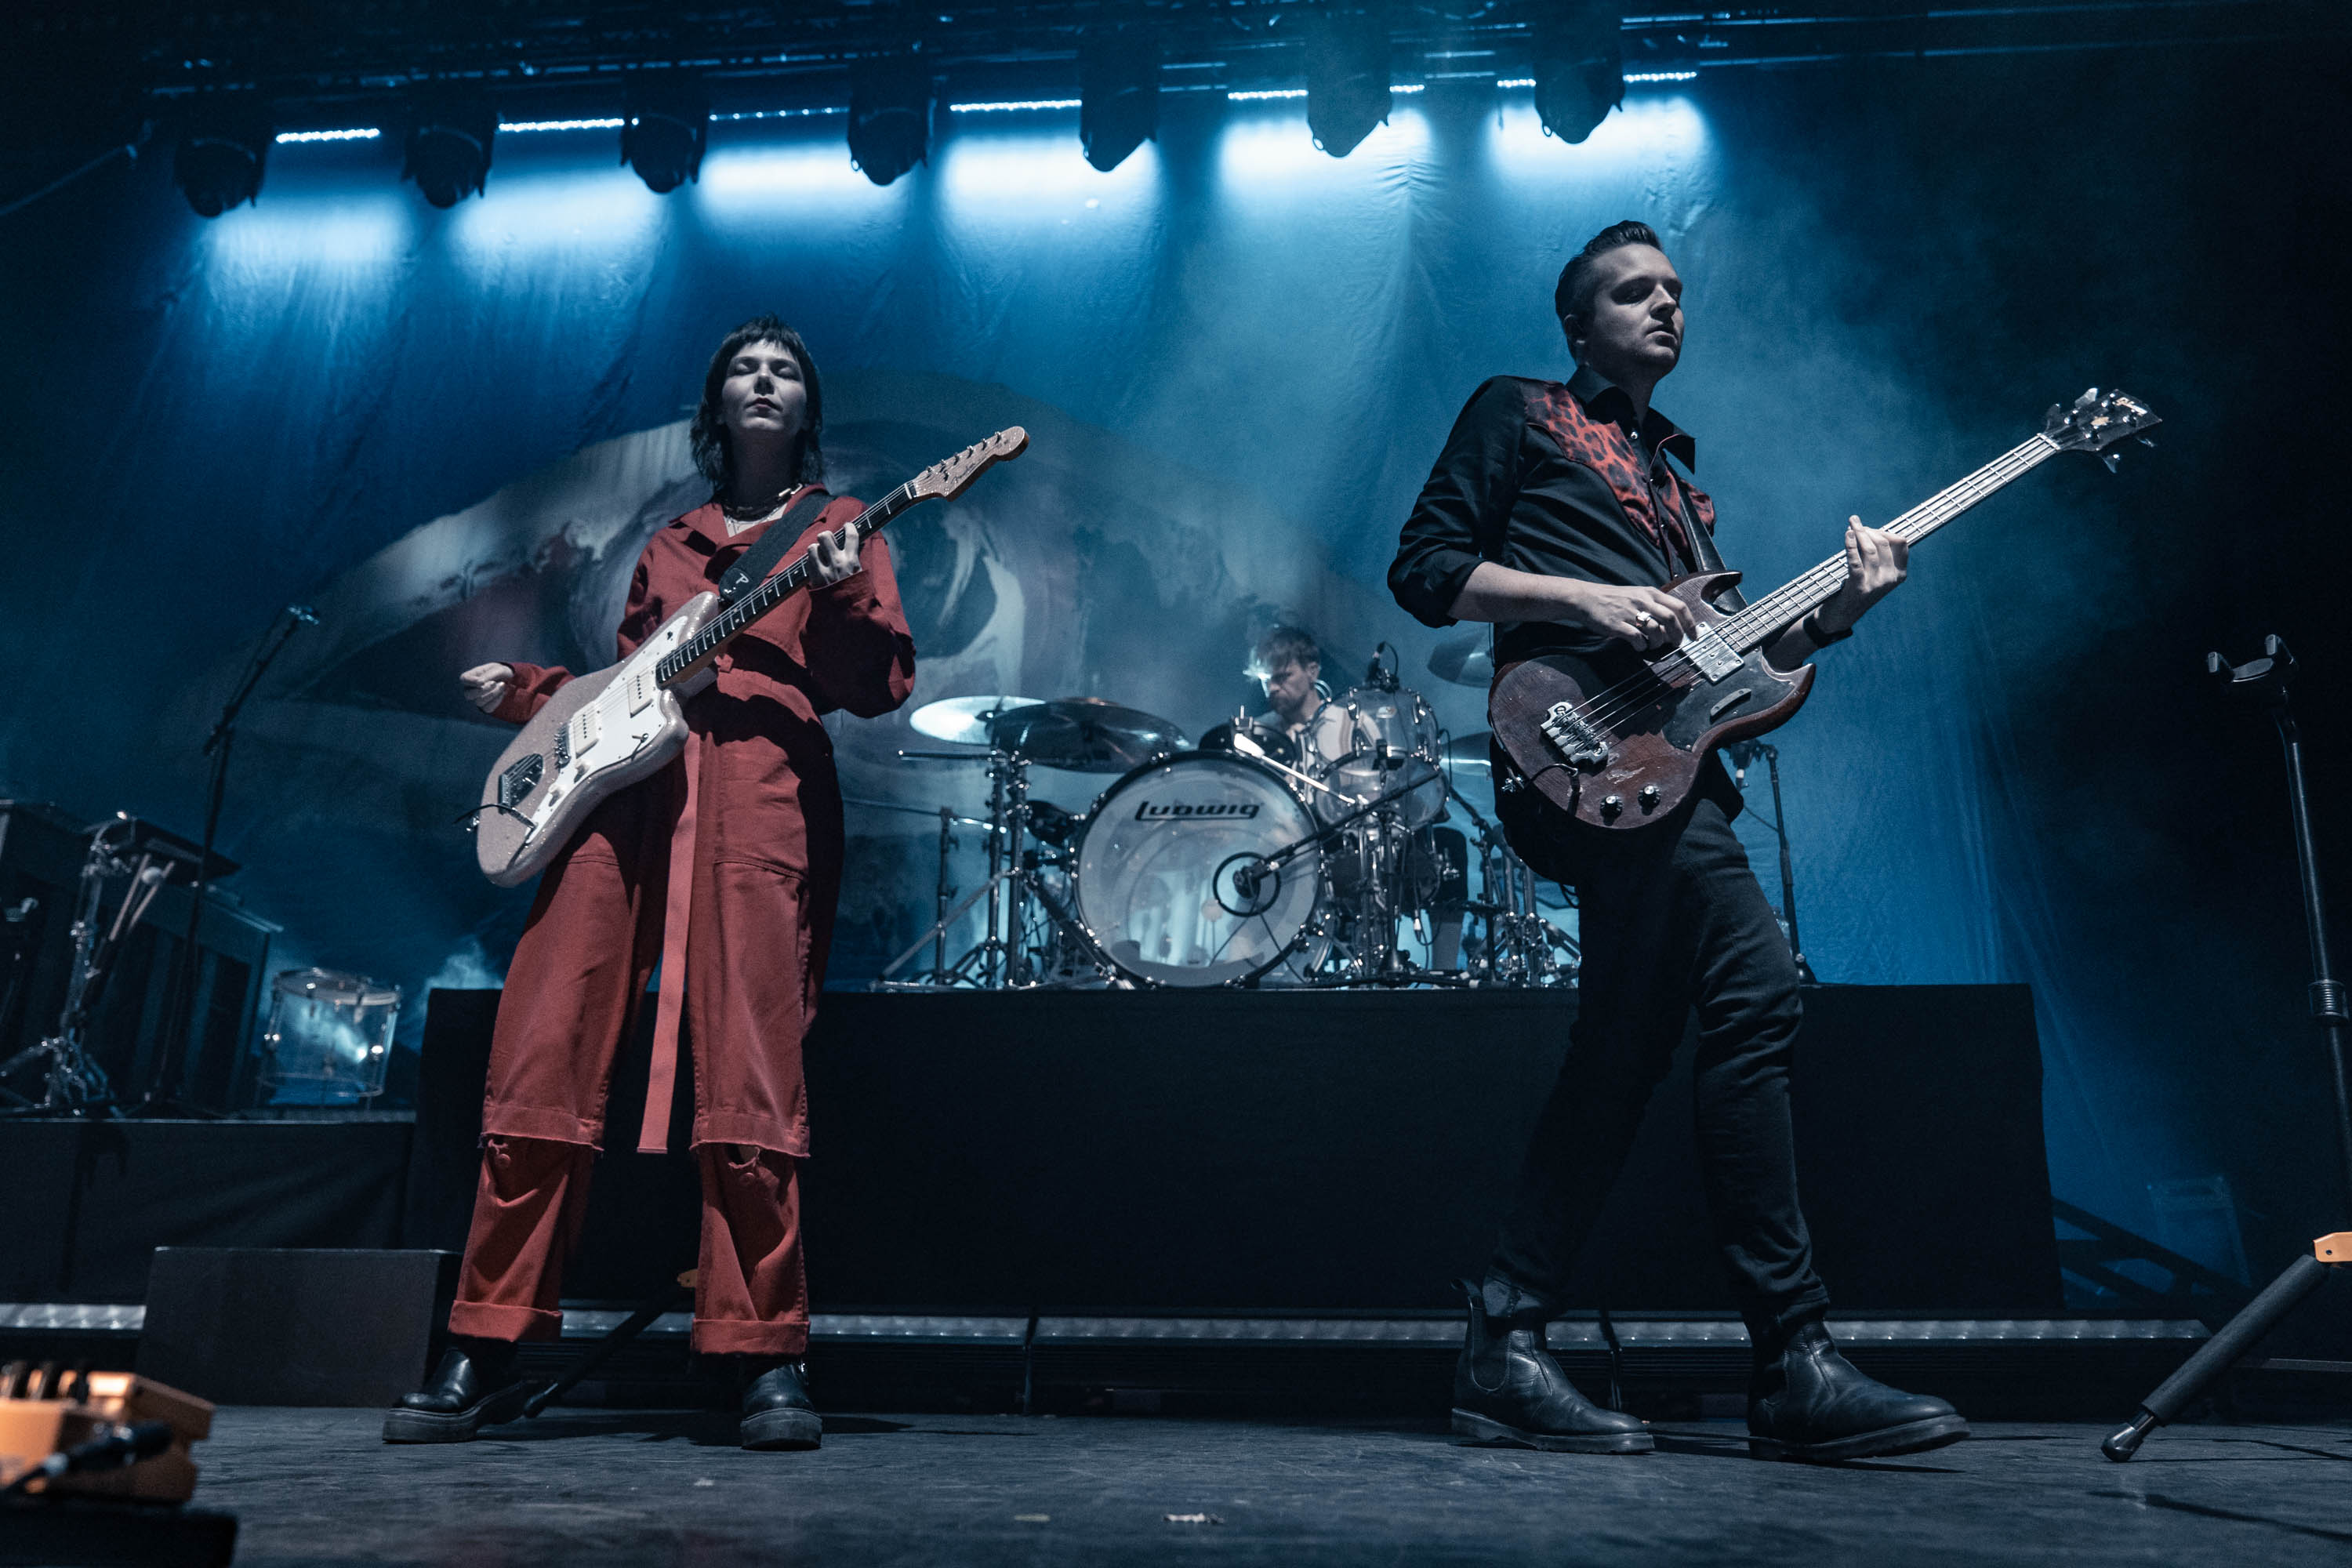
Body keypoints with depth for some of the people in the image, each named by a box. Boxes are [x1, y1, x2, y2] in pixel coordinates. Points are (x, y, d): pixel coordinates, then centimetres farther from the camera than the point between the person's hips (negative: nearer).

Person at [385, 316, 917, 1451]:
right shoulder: (667, 546, 28)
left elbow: (879, 684, 4)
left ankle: (768, 1359, -3)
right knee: (539, 1067, -2)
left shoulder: (837, 528, 16)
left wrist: (843, 596, -14)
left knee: (749, 1083, -12)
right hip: (625, 788, 5)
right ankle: (486, 1355, 7)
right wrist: (519, 690, 19)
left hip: (764, 793, -4)